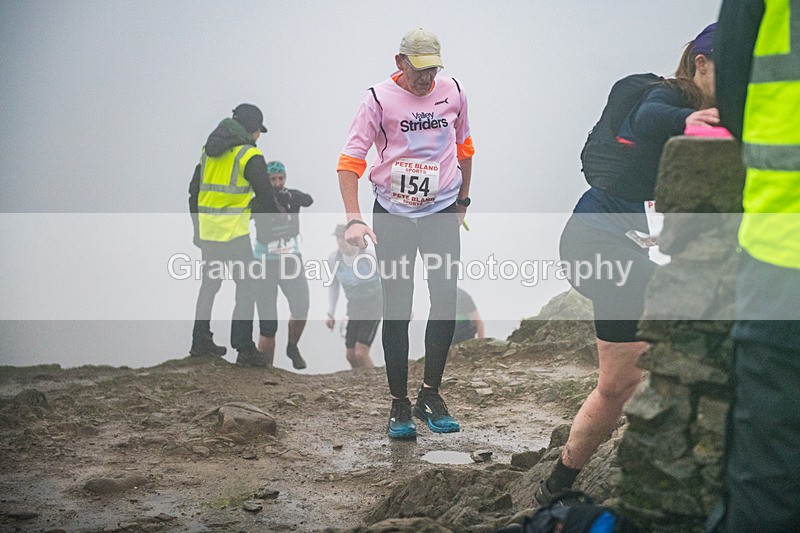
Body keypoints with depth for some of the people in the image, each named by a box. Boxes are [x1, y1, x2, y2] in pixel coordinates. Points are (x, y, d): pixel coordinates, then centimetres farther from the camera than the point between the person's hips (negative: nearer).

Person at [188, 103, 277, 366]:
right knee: (246, 285, -3)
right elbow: (265, 196, -8)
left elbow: (194, 191, 17)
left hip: (206, 227, 7)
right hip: (233, 230, -7)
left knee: (210, 283, 18)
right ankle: (244, 348, -9)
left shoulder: (209, 150, 13)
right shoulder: (250, 155, -8)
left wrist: (197, 227, 25)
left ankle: (200, 341, 22)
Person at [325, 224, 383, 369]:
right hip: (353, 307, 5)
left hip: (372, 306, -5)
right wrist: (330, 313, 8)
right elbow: (333, 286, 11)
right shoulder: (333, 258, -6)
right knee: (350, 355, 4)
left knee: (361, 353, -16)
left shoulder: (369, 255, -19)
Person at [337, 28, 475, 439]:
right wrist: (353, 219, -20)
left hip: (441, 211, 2)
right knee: (396, 310, -1)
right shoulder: (379, 99, -8)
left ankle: (430, 395, 4)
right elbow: (350, 160, -10)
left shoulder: (453, 92, 3)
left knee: (446, 302, -7)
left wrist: (462, 201, 21)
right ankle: (399, 404, 6)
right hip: (392, 215, -2)